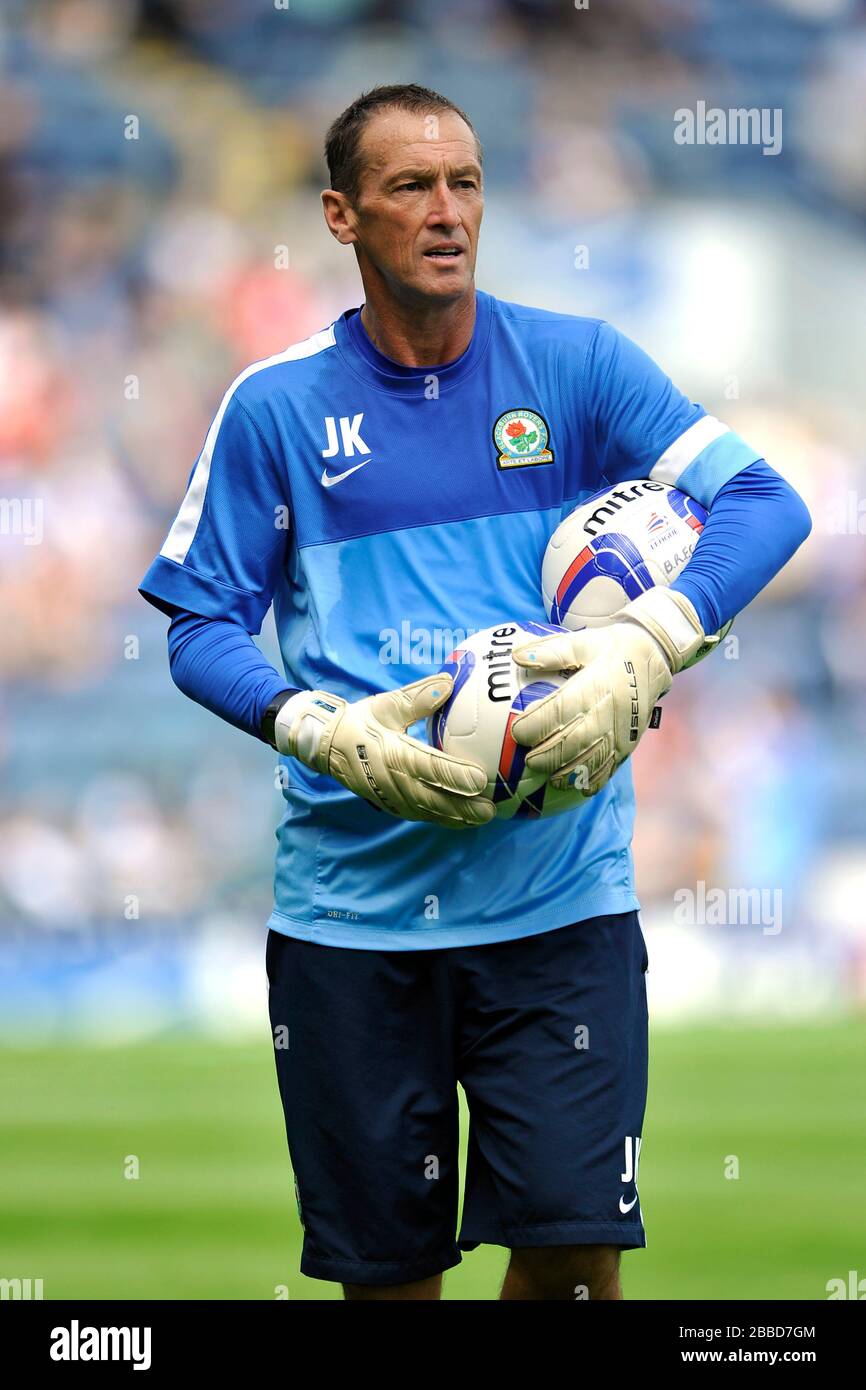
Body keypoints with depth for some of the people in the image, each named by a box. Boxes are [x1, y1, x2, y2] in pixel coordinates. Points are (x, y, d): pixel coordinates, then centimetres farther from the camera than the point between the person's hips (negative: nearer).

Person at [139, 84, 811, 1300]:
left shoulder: (577, 366, 5)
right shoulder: (276, 405, 5)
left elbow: (767, 503, -3)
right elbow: (203, 628, 5)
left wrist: (642, 649, -20)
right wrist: (324, 731, -14)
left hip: (559, 891, 0)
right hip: (349, 898, 0)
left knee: (574, 1245, -9)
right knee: (384, 1262, 5)